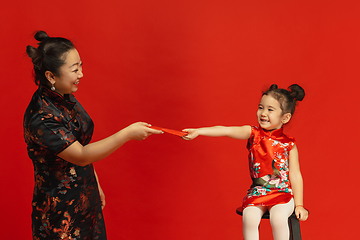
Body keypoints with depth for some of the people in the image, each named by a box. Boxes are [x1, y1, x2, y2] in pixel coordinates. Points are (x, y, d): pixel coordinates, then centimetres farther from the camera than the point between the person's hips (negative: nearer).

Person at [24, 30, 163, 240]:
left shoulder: (65, 98, 1)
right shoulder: (41, 118, -27)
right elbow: (81, 156, -26)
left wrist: (95, 185, 18)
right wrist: (127, 134, -27)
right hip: (61, 209, -8)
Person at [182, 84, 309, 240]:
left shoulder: (288, 144, -3)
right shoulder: (253, 133, -1)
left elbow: (295, 175, 0)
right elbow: (226, 130, -16)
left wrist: (299, 205, -5)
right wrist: (198, 131, -29)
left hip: (283, 193, -1)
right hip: (257, 193, 2)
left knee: (278, 218, -29)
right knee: (249, 218, -25)